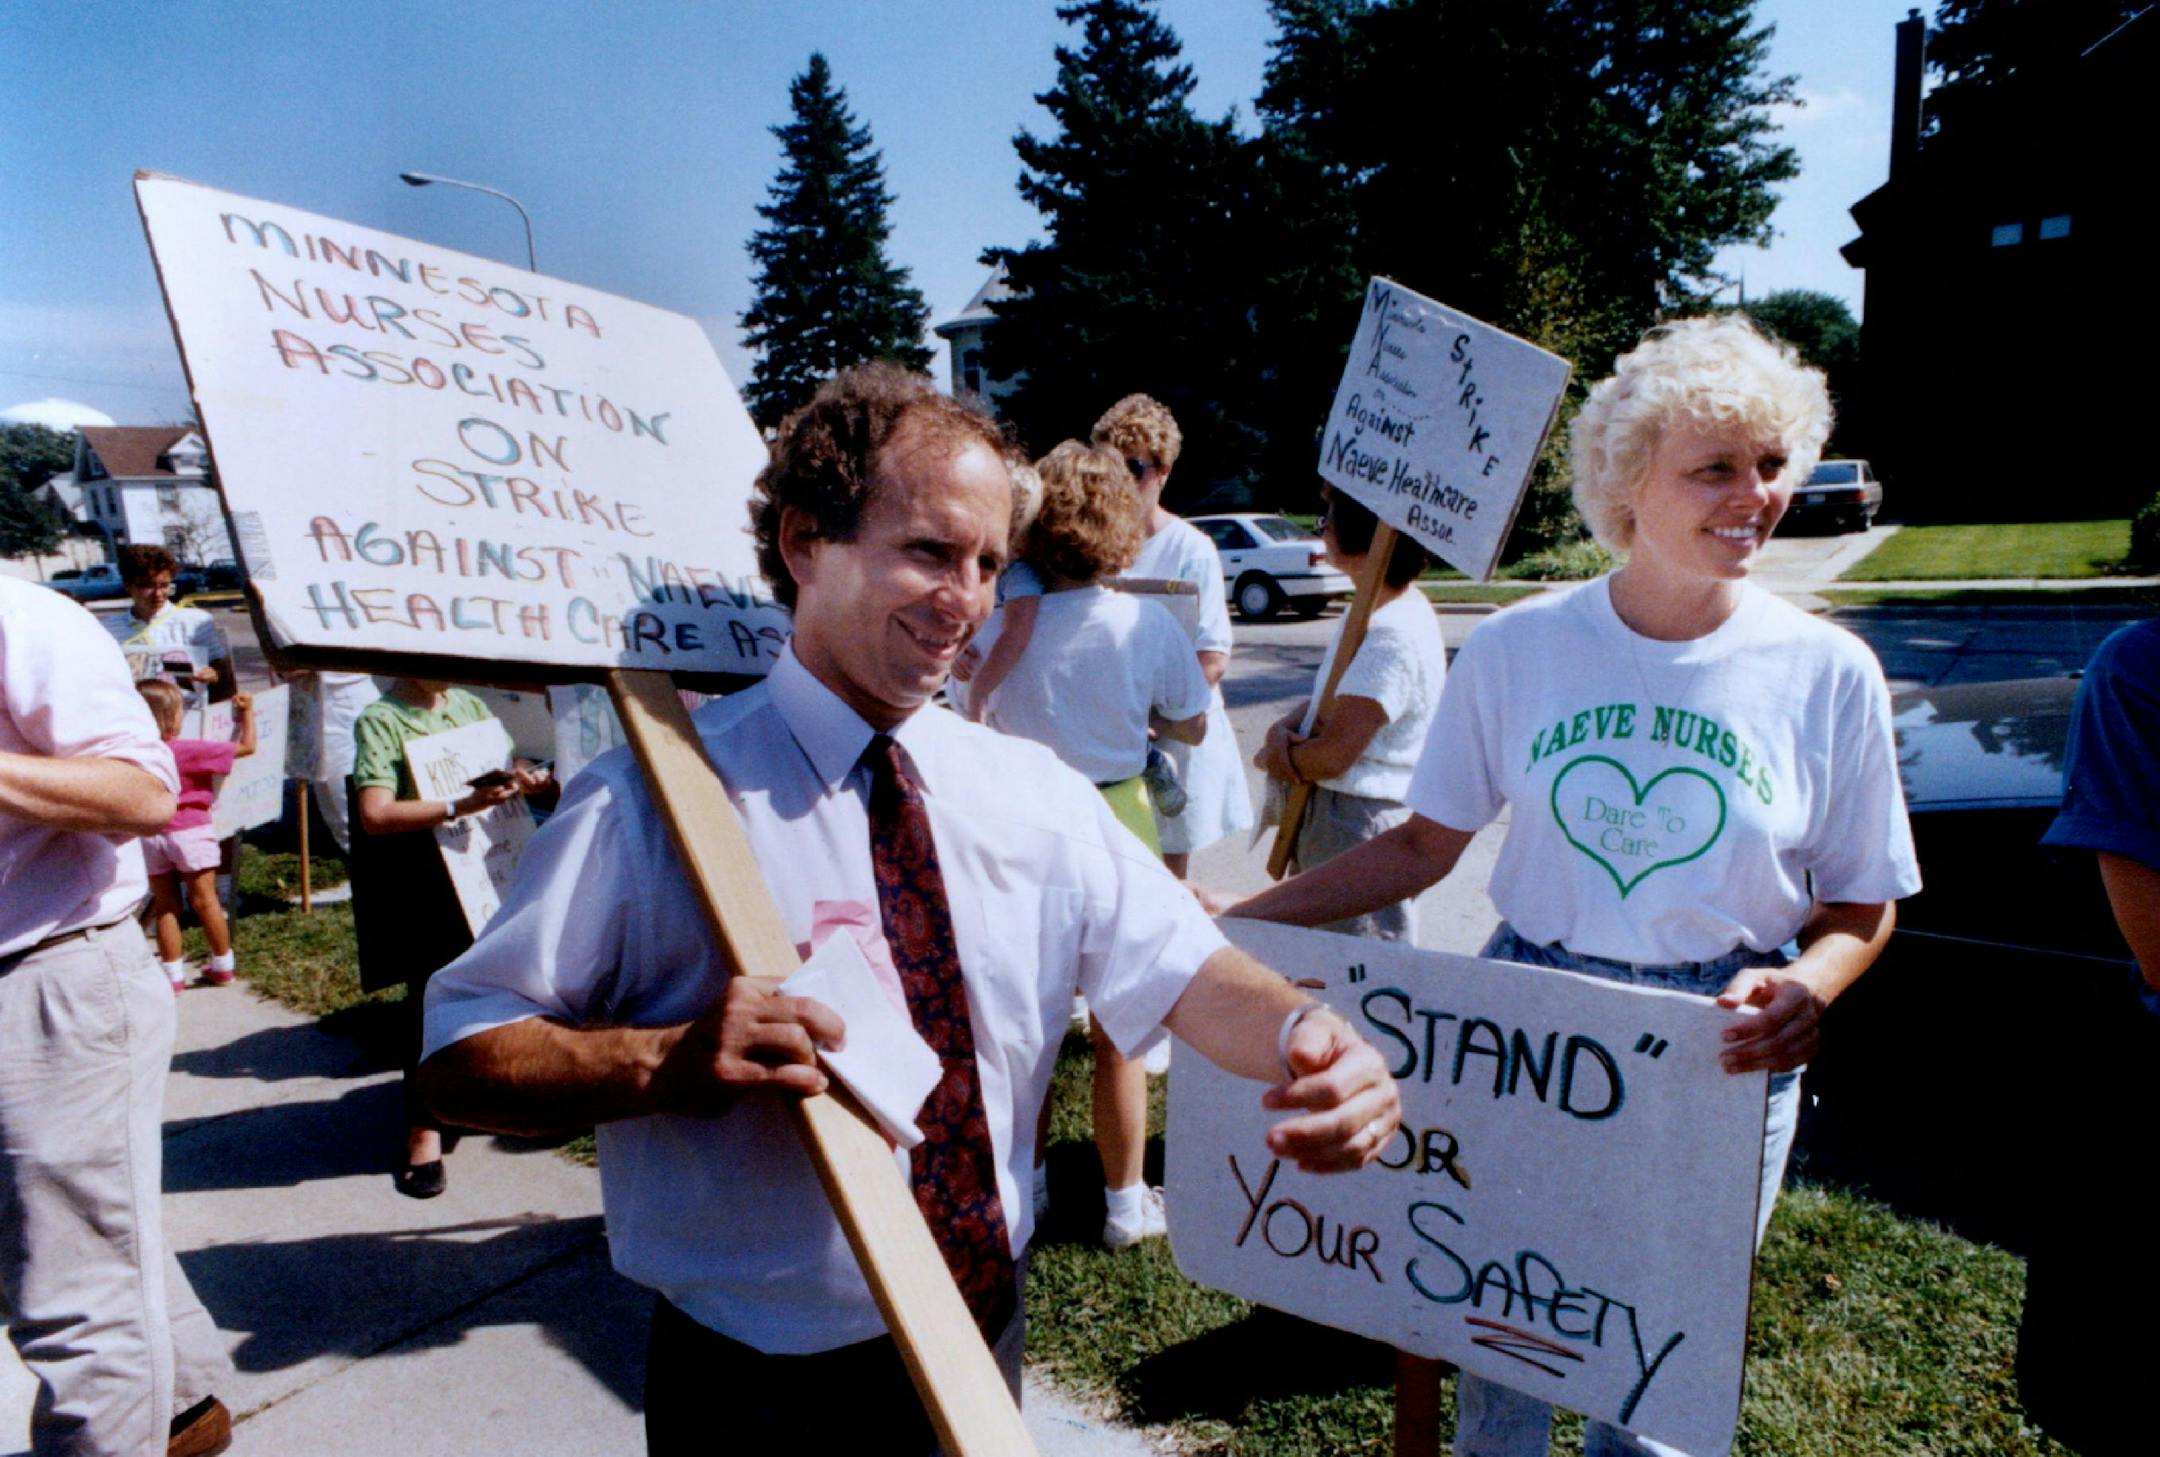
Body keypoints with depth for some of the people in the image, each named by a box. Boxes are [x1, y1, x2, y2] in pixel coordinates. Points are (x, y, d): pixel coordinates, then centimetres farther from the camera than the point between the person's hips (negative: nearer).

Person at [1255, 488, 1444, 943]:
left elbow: (1335, 753, -24)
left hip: (1364, 823, -10)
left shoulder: (1393, 635, -23)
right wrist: (1284, 728, -6)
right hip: (1328, 812, 10)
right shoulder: (1369, 611, 10)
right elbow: (1327, 698, 16)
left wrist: (1268, 757, -5)